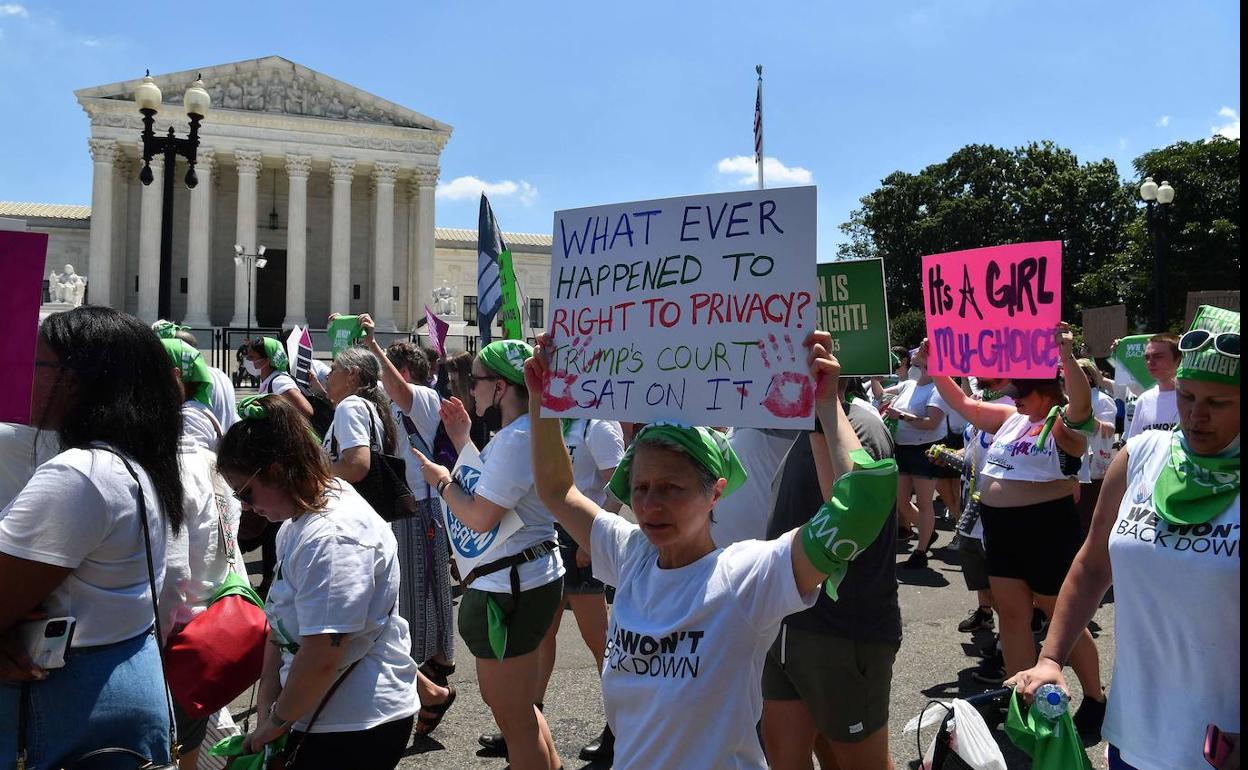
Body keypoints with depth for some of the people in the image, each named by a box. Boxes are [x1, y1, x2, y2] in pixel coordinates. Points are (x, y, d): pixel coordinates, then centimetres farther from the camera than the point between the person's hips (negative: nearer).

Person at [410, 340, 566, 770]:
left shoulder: (517, 438, -23)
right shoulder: (525, 432, 11)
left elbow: (480, 516, -25)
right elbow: (494, 491, 14)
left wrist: (441, 481, -8)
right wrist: (463, 440, 12)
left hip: (510, 588, -11)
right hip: (526, 577, 11)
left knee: (514, 715, 5)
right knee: (505, 701, 26)